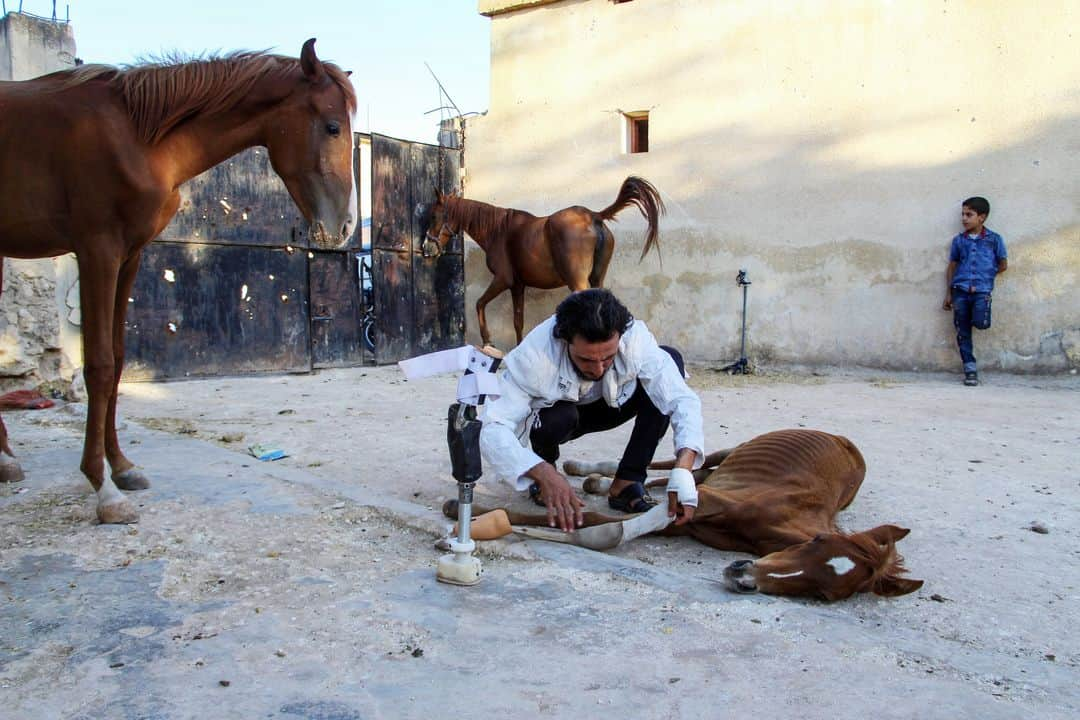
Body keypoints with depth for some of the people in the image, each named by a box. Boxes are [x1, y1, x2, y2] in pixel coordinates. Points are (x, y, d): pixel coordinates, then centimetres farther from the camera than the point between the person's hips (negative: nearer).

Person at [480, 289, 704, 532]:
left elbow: (683, 400, -35)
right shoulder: (534, 354, -37)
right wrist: (545, 474, -56)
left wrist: (682, 470, -49)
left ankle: (626, 483, -17)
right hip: (554, 414, -2)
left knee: (671, 358, -23)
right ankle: (544, 472, -2)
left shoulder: (636, 338, -32)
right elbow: (493, 429, -41)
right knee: (557, 419, -38)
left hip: (608, 406, 3)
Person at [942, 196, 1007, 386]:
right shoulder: (959, 240, 10)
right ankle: (970, 368, 9)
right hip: (960, 290, 3)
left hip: (982, 290, -2)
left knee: (980, 323, -22)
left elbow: (1003, 265, 10)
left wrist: (985, 276, 7)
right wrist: (948, 294, 10)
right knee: (962, 331, 1)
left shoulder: (994, 239, 3)